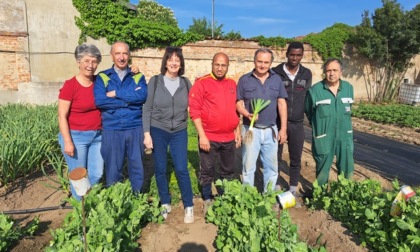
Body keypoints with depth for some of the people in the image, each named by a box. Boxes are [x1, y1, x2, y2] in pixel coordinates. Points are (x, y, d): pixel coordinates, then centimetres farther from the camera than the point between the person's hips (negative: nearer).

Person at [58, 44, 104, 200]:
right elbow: (62, 117, -10)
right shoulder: (70, 85, -11)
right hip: (76, 136, -4)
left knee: (96, 175, 11)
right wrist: (67, 142, -14)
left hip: (97, 136, 5)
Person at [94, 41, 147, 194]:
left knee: (137, 166, 12)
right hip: (112, 130, -1)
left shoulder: (138, 77, 7)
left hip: (135, 128, 1)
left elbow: (142, 96, -13)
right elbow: (99, 101, -12)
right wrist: (130, 99, -11)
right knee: (113, 168, 10)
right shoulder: (102, 77, 4)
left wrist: (116, 93, -13)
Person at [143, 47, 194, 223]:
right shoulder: (155, 81, -2)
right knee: (160, 170, 8)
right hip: (158, 131, 0)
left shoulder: (186, 83, 3)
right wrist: (146, 133, -7)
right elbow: (147, 109, -3)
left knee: (181, 169, -2)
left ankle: (189, 206, 15)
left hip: (179, 132, 1)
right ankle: (165, 204, 27)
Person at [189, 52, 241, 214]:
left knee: (229, 171, 16)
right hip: (209, 137, -5)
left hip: (229, 137, 5)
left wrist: (237, 131, 13)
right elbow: (194, 111, -11)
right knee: (207, 172, 9)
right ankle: (207, 201, 28)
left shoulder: (232, 84, 10)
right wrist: (202, 135, -16)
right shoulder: (201, 83, -6)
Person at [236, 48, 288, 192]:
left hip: (271, 130, 3)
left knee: (272, 167, 12)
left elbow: (282, 104, 5)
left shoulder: (277, 79, 6)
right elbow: (239, 103, -2)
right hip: (251, 130, -2)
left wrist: (283, 129, 0)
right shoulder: (244, 80, -1)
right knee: (248, 167, 6)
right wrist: (248, 115, -23)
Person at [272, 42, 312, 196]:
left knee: (296, 159, 9)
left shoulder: (307, 74, 6)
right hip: (277, 122, -2)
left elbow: (308, 97, 12)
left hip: (297, 124, 3)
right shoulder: (276, 72, -5)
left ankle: (293, 189, 25)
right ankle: (275, 188, 24)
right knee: (275, 157, 8)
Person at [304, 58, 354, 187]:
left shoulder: (349, 88, 1)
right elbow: (308, 111, 2)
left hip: (345, 136, 4)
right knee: (322, 170, 10)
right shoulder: (315, 90, -13)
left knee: (347, 170, 15)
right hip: (324, 138, -4)